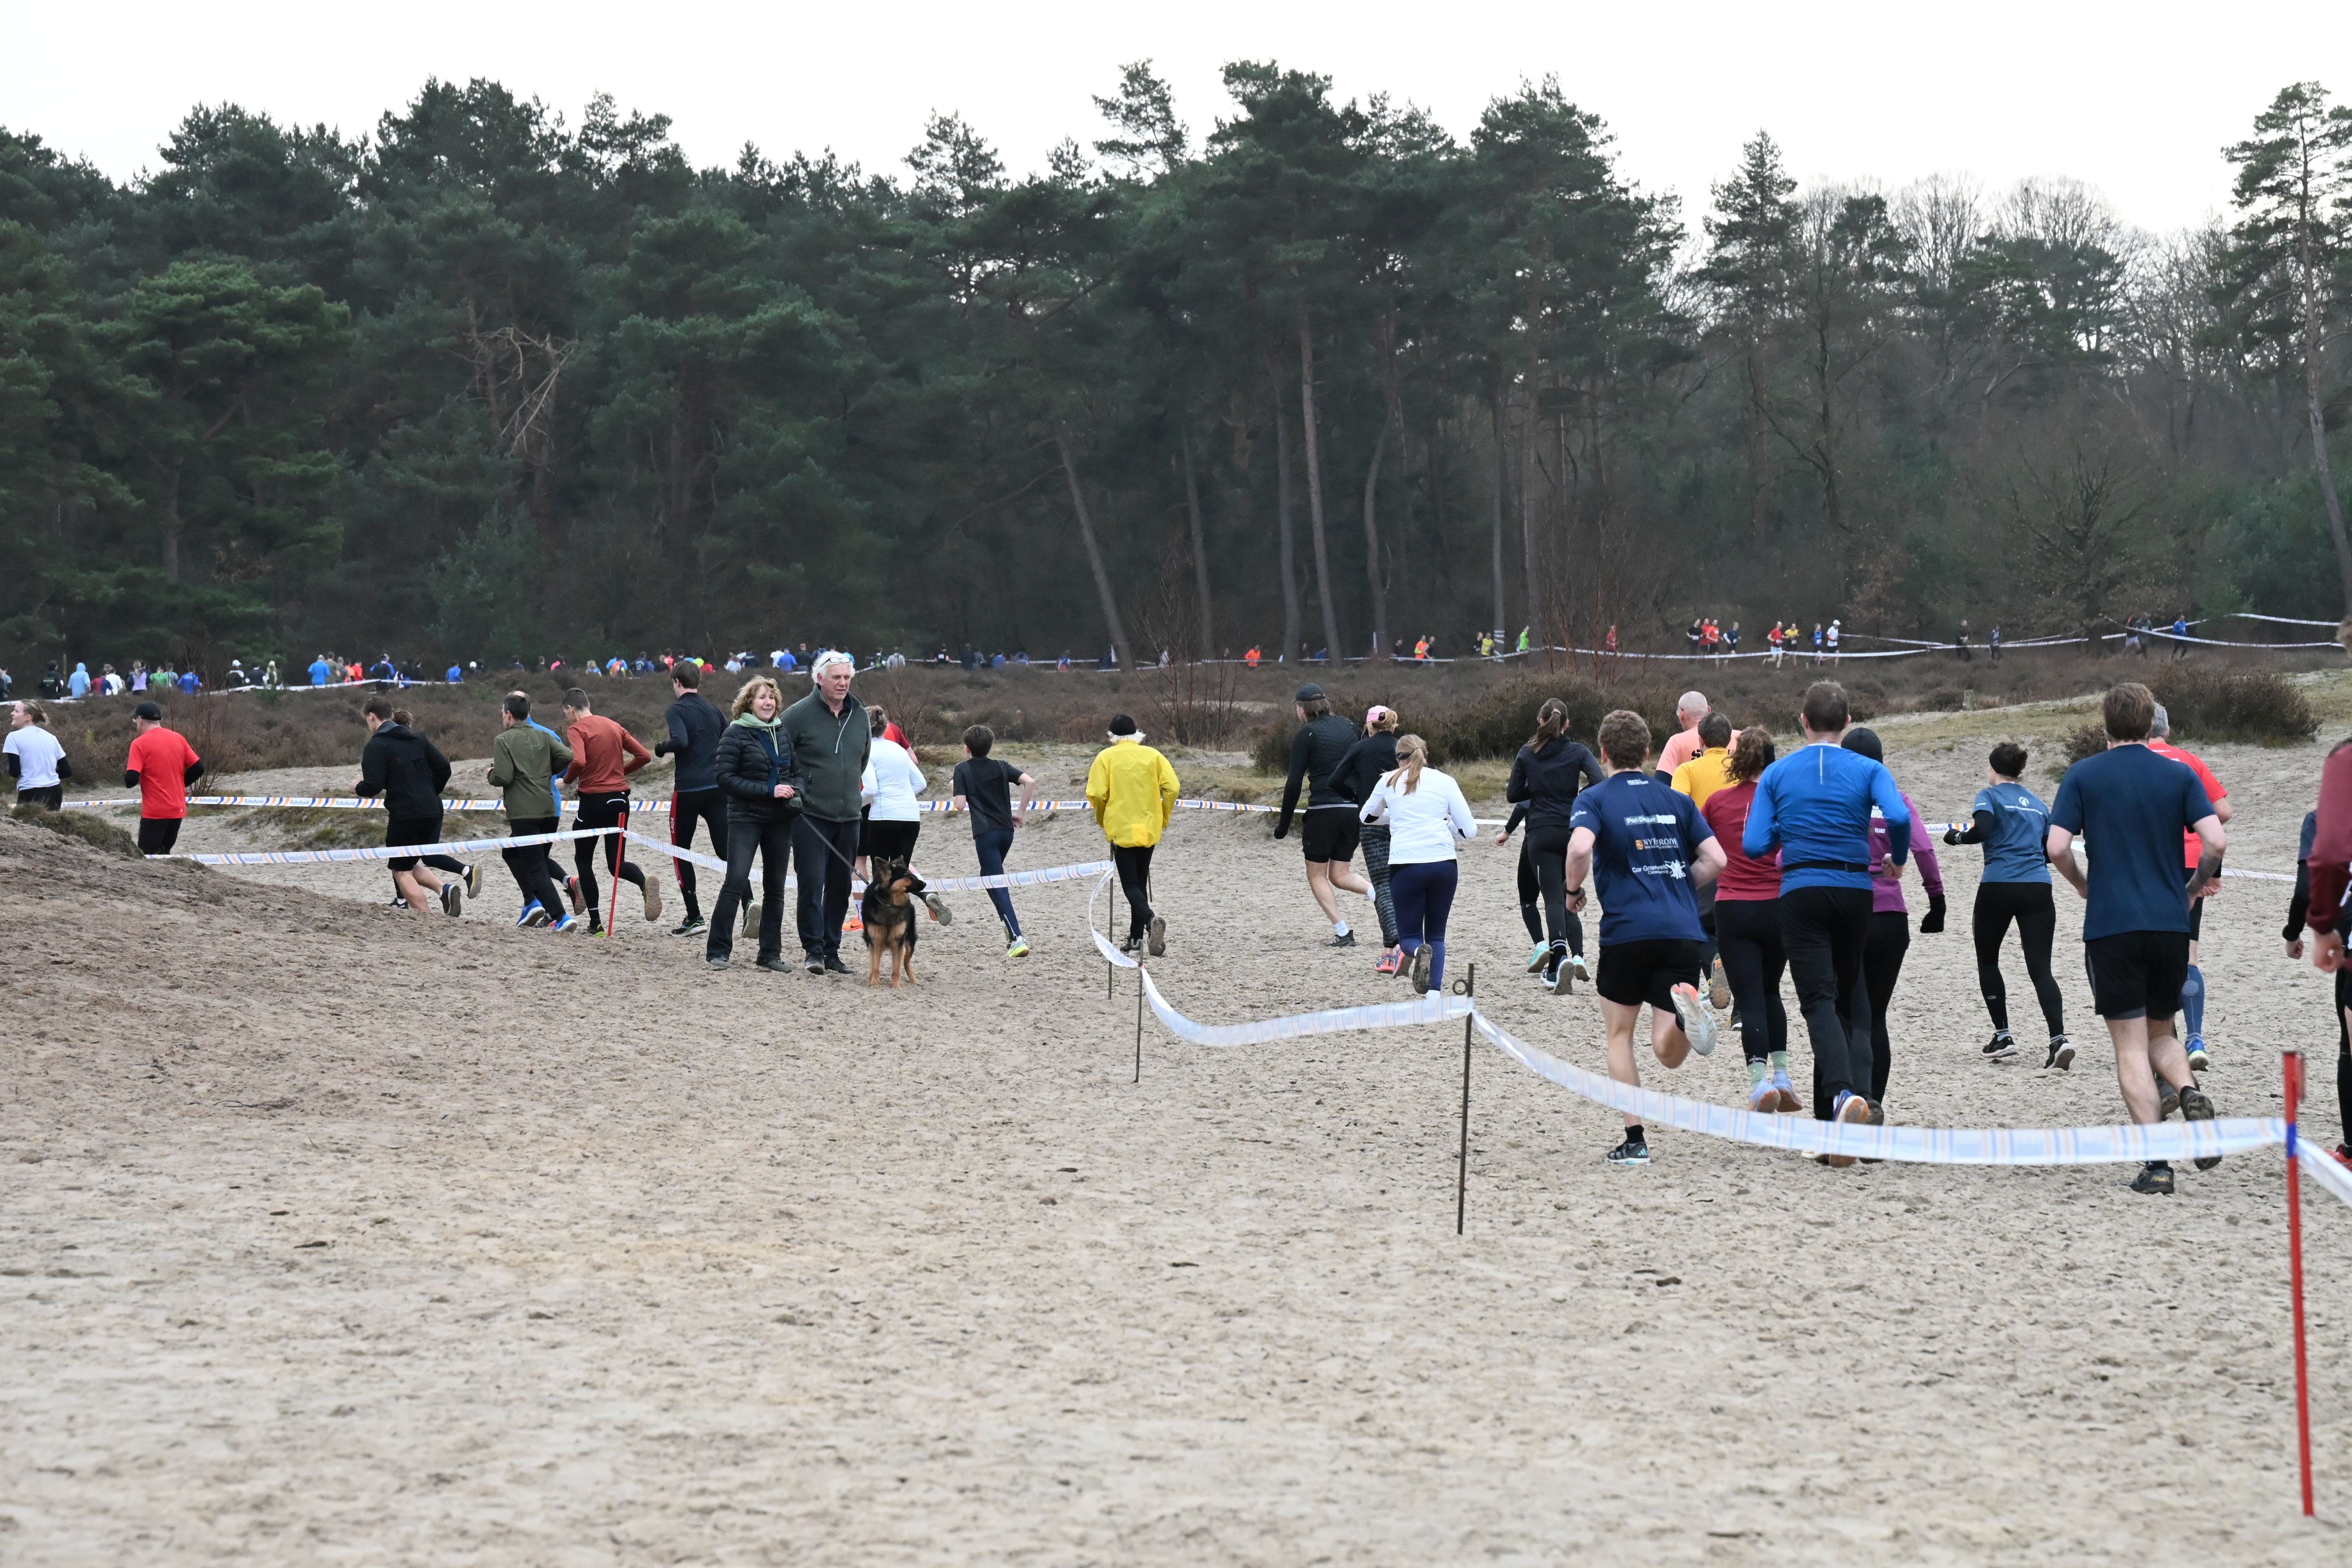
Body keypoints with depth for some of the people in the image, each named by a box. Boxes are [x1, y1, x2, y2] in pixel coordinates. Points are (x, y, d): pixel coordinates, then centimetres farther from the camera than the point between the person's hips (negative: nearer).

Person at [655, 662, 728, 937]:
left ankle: (694, 917, 4)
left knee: (681, 852, 9)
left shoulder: (677, 711, -6)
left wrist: (661, 747, -5)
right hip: (718, 788, 5)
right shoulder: (714, 710, 12)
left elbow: (680, 741, -23)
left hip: (688, 790, -5)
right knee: (726, 850, 3)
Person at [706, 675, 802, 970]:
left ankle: (770, 953, 14)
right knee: (736, 882, -12)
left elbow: (797, 770, 21)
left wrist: (796, 792, -2)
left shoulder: (783, 733, 9)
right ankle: (718, 951, -6)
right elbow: (723, 778, -12)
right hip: (745, 817, -5)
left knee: (775, 888, 8)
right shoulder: (736, 734, -6)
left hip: (780, 820, 5)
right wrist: (769, 790, -17)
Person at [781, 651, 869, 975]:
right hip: (811, 815, -5)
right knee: (812, 883, -10)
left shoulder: (860, 715, 10)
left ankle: (832, 951, 17)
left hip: (848, 816, 6)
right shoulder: (799, 715, -7)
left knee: (840, 887, 9)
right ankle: (813, 950, -6)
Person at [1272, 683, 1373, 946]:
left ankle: (1342, 932, -2)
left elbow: (1294, 783, -8)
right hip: (1354, 810, 6)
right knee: (1340, 875, 14)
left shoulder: (1306, 735, -5)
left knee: (1317, 876, 8)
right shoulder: (1349, 727, 12)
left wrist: (1284, 824, -2)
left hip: (1323, 809, -6)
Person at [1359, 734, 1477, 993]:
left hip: (1405, 866, -1)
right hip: (1443, 865, 1)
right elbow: (1469, 831, 5)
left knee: (1409, 936, 10)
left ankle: (1419, 952, -26)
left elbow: (1366, 816, 28)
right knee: (1436, 935, 15)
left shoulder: (1389, 781, 11)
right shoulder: (1445, 781, 8)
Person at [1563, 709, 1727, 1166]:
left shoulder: (1595, 799, 3)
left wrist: (1574, 890, 1)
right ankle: (1684, 1010, -32)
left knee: (1620, 1034, 16)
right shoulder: (1676, 800, 16)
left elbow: (1580, 848, -17)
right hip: (1682, 931, 3)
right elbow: (1715, 859, 8)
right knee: (1669, 1055, 3)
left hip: (1627, 929, -3)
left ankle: (1635, 1140, 8)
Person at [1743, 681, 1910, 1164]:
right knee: (1848, 1000, 15)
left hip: (1801, 894, -1)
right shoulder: (1868, 770, 3)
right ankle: (1861, 1094, 9)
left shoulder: (1777, 774, 5)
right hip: (1855, 893, 1)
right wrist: (1897, 859, 4)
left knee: (1819, 1001, -11)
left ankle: (1843, 1093, -34)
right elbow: (1899, 818, -15)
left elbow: (1754, 844, -2)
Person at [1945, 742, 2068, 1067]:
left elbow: (1982, 830, -15)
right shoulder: (2037, 803, 20)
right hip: (2038, 890, 4)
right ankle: (2058, 1038, -21)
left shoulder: (1990, 796, 3)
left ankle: (2002, 1036, 14)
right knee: (2040, 968, -3)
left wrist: (1957, 836, 2)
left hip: (1998, 889, -4)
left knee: (1987, 961, 17)